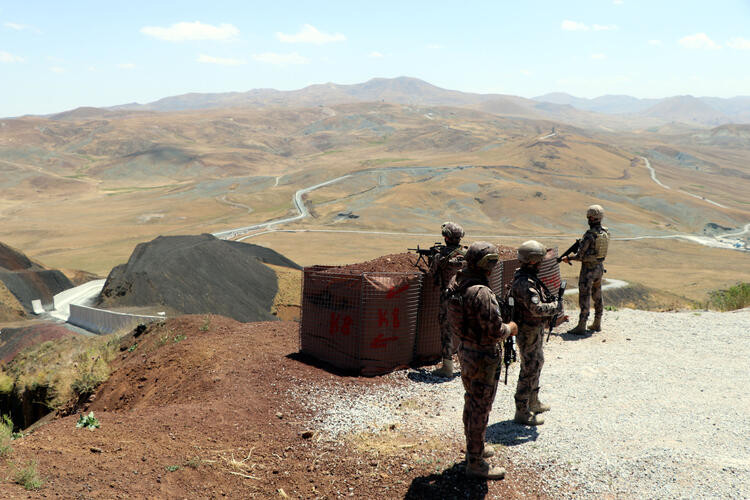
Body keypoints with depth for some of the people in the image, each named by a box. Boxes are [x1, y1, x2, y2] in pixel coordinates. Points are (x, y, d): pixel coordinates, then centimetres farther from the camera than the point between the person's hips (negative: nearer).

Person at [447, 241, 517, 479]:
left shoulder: (457, 287, 1)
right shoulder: (482, 293, -28)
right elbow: (494, 331, -27)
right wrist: (510, 328, -5)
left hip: (466, 352, 9)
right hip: (483, 357, -9)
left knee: (471, 403, 23)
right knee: (480, 409, 2)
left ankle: (474, 447, 41)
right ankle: (475, 463, 13)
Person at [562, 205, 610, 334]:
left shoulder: (589, 235, -23)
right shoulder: (606, 233, 2)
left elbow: (580, 255, -20)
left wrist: (568, 258, -4)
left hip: (588, 269, -8)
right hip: (600, 267, 8)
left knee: (584, 297, -3)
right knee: (597, 296, 16)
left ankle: (581, 327, 0)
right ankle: (597, 324, 24)